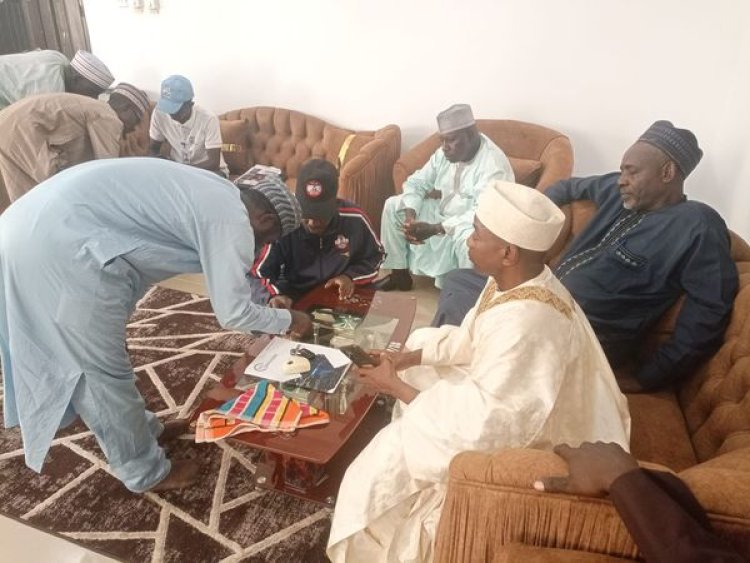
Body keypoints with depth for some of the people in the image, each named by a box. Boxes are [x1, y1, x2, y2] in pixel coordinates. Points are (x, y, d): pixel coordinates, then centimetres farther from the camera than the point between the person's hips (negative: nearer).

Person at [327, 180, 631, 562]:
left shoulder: (523, 324, -39)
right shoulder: (518, 280, -9)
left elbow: (478, 426, -35)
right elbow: (469, 338, 6)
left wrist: (396, 386, -23)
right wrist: (408, 359, -6)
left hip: (523, 441, -9)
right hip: (511, 402, 9)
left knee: (387, 461, -4)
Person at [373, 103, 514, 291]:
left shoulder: (493, 165, -26)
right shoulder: (445, 153, -3)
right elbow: (416, 182, 0)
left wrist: (434, 229, -37)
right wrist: (410, 217, -21)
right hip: (441, 213, 8)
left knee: (470, 238, -42)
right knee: (393, 205, -1)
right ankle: (399, 274, 6)